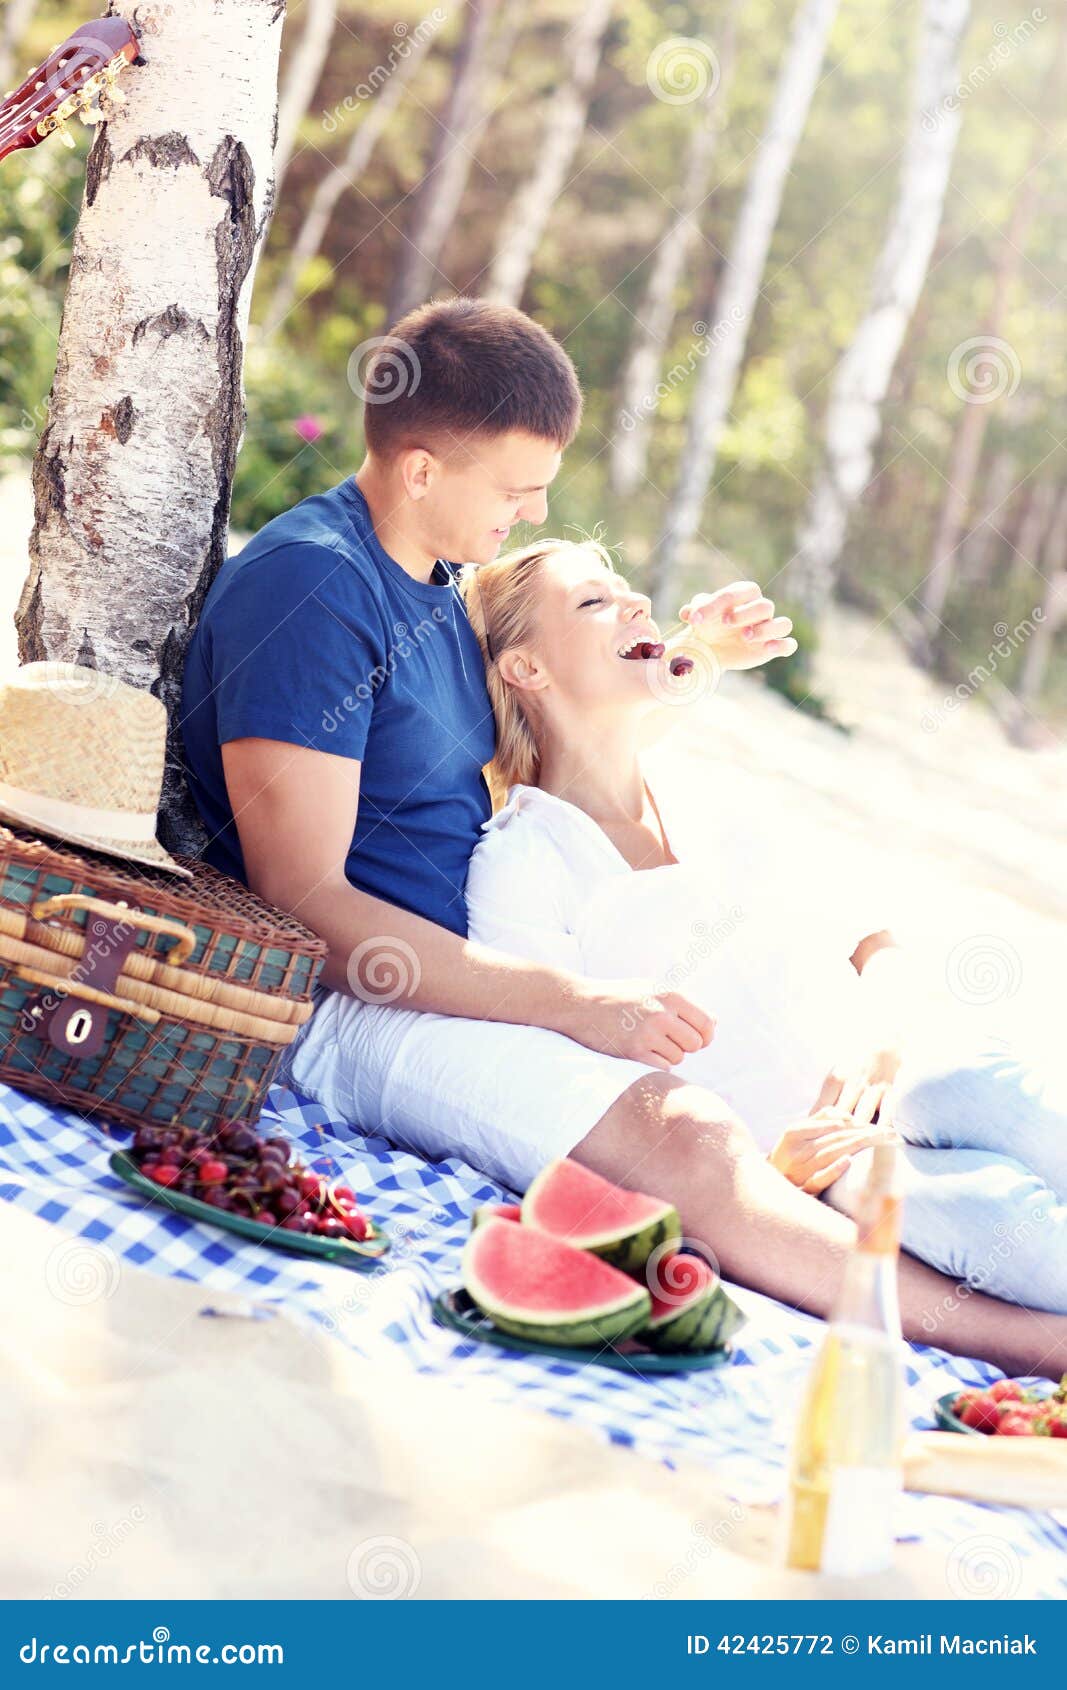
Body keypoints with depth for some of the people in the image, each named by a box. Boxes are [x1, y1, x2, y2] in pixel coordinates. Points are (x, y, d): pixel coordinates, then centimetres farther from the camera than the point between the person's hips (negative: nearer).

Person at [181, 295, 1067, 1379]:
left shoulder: (438, 578, 14)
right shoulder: (308, 587, -16)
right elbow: (305, 904, -22)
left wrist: (681, 654, 15)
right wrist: (573, 1003, -25)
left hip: (459, 969, 10)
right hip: (352, 1003, -10)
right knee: (686, 1137, -29)